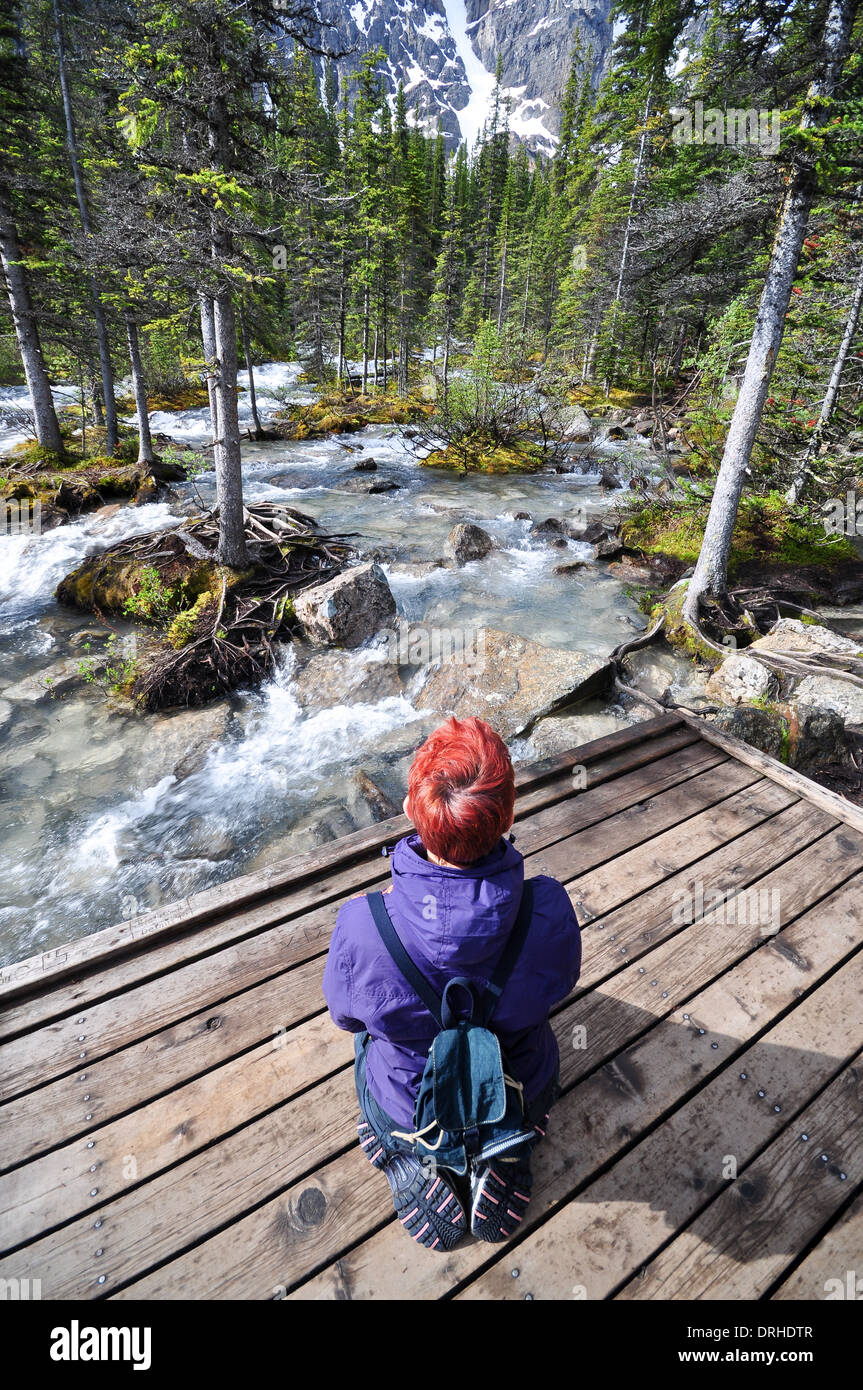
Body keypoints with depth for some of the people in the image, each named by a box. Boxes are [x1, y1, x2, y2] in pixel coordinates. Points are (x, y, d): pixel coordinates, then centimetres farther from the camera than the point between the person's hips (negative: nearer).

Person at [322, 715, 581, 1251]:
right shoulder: (550, 909, -34)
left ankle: (412, 1165, 20)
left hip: (411, 1113, 0)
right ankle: (504, 1156, 21)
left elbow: (344, 1014, -12)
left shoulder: (361, 927, -37)